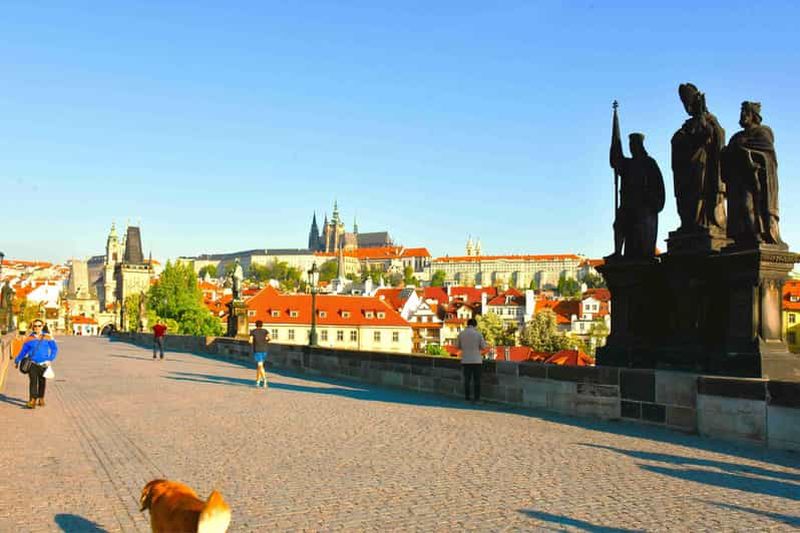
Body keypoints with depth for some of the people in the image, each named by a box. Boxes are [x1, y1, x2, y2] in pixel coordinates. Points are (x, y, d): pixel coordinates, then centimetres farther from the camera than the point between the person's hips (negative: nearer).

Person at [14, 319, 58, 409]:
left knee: (42, 382, 10)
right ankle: (32, 401, -20)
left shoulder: (47, 338, 2)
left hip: (43, 364, 1)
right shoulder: (29, 339, 4)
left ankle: (41, 399, 27)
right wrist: (17, 361, 13)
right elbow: (23, 351, 12)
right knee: (33, 381, -13)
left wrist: (50, 360, -6)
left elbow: (54, 349, 4)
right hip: (32, 363, -1)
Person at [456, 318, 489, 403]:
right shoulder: (478, 334, -7)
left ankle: (467, 397, 9)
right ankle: (477, 398, 5)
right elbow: (483, 347, -5)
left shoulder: (461, 334, 0)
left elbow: (457, 346, 8)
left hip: (465, 360, 2)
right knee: (477, 380, 5)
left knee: (466, 379, 8)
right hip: (476, 360, -2)